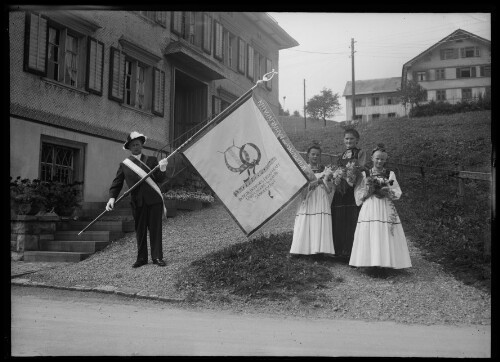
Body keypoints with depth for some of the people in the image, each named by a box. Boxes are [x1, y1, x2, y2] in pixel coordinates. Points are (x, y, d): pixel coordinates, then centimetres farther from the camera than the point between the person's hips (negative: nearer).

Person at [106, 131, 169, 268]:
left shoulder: (151, 160, 9)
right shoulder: (124, 165, 8)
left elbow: (159, 179, 1)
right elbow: (116, 183, 5)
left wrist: (162, 169, -19)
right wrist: (112, 198, -11)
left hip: (154, 200, 0)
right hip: (137, 202, 0)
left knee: (155, 229, 1)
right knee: (140, 230, 6)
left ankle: (157, 257, 8)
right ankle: (141, 258, 15)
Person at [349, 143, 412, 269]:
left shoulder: (390, 174, 9)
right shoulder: (365, 174, 7)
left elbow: (397, 192, 3)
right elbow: (358, 193, 4)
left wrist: (387, 192, -14)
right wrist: (369, 191, -13)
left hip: (386, 210, 1)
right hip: (369, 209, 0)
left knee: (386, 236, -4)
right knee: (369, 235, -6)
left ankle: (386, 261, 2)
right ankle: (370, 261, 0)